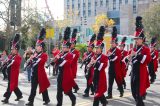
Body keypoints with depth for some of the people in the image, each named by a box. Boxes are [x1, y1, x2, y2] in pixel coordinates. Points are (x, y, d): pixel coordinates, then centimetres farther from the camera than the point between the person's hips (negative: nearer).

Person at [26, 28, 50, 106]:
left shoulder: (44, 55, -7)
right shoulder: (35, 54, 13)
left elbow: (40, 62, -23)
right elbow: (32, 64, 14)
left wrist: (34, 58, -23)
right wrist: (31, 60, -5)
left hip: (40, 73, -6)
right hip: (34, 73, 6)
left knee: (43, 87, 5)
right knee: (33, 87, 5)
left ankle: (46, 99, 21)